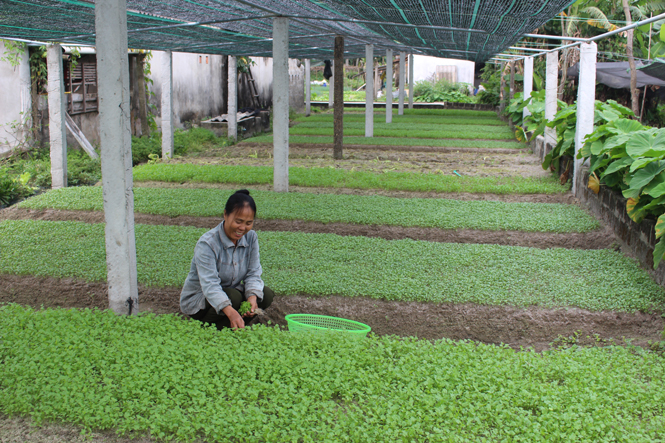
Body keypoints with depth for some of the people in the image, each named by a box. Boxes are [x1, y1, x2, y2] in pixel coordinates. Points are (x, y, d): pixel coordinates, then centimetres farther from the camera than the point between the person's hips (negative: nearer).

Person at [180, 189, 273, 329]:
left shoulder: (251, 237, -8)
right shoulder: (207, 243, -27)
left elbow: (253, 273, -8)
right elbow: (209, 284, -36)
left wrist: (252, 297, -32)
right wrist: (230, 312, -53)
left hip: (231, 290, 7)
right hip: (197, 300, -7)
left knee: (266, 294, -16)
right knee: (234, 297, -34)